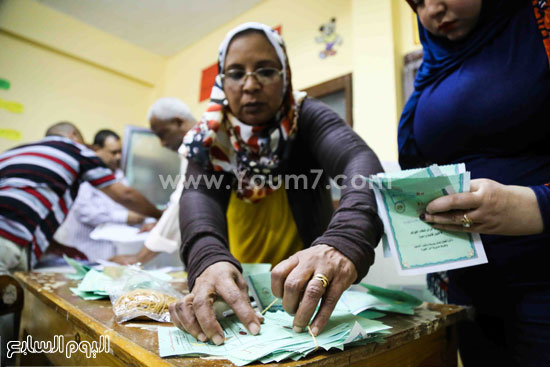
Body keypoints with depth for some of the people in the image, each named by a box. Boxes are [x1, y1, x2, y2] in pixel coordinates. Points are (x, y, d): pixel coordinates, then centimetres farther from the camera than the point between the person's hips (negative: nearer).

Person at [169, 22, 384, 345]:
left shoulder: (307, 119, -11)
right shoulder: (210, 138, -5)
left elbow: (361, 160, -30)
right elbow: (199, 195, -23)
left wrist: (347, 239, -50)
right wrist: (209, 258, -44)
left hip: (306, 290, -2)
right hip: (238, 290, 3)